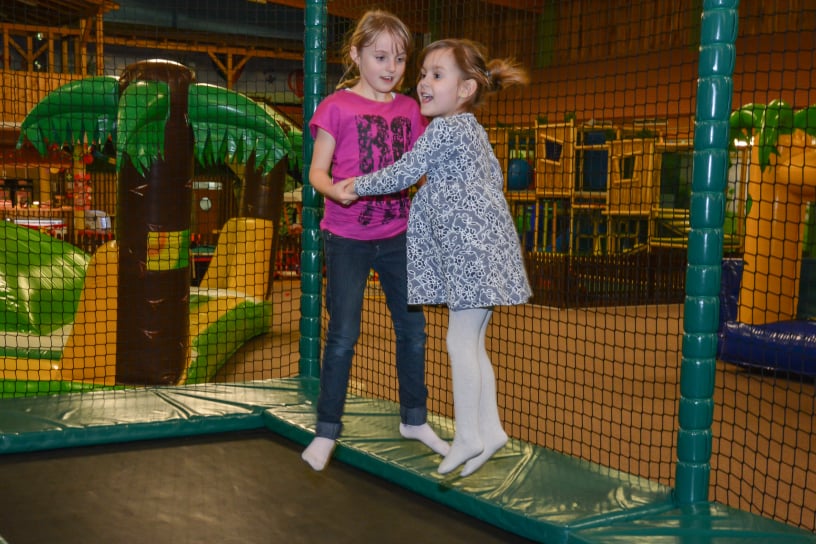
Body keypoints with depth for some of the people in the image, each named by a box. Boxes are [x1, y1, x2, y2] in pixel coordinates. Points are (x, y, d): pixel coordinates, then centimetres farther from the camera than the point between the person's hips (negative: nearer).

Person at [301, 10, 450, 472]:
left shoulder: (409, 109, 7)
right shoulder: (338, 106, -5)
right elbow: (318, 171, -7)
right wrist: (336, 189, -28)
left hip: (398, 236, 4)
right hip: (348, 238, -4)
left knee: (413, 328, 10)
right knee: (344, 335, -1)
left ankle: (414, 419, 27)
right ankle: (327, 431, 12)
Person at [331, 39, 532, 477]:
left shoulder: (444, 129, -13)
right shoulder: (474, 129, 17)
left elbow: (404, 172, -11)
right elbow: (495, 178, 24)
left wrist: (356, 186, 1)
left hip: (471, 247, -10)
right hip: (477, 245, 10)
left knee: (460, 342, -4)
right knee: (473, 343, 13)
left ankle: (468, 435, 3)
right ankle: (489, 429, 17)